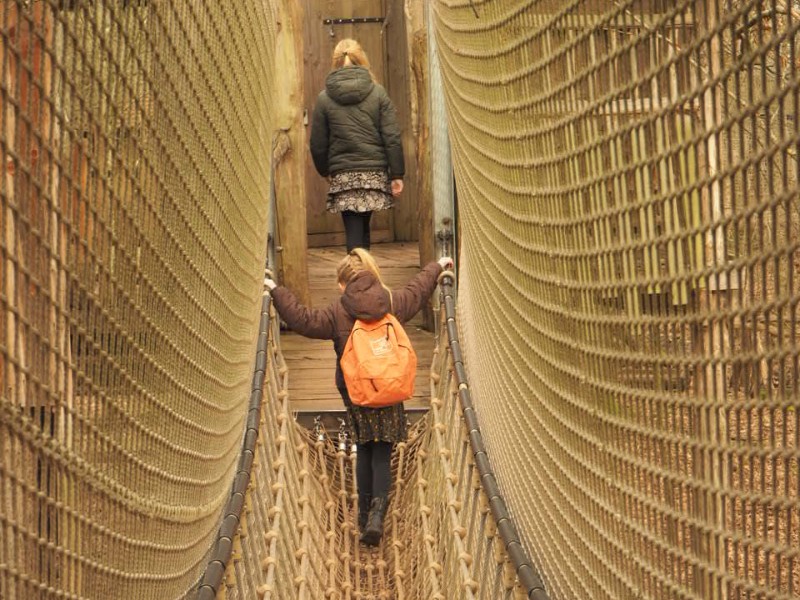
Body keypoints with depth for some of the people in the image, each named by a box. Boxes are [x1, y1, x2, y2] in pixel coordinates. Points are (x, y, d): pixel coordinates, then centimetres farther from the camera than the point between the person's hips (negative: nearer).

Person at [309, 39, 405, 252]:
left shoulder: (324, 98, -1)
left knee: (354, 233, 1)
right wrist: (397, 174, 0)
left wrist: (325, 171, 19)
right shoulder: (377, 92, 0)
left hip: (343, 176, -1)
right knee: (363, 229, 16)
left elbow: (317, 143, 2)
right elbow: (392, 137, -4)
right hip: (375, 173, 1)